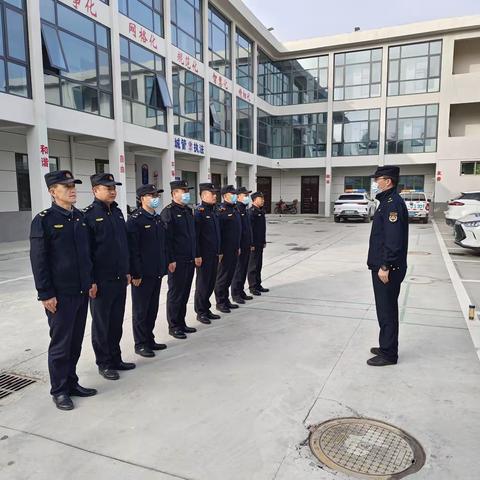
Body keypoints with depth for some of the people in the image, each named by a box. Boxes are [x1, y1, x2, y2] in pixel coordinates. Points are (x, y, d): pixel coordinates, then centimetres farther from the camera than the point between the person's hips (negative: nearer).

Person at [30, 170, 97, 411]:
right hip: (60, 294, -6)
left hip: (82, 292, 6)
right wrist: (46, 294, -13)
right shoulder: (43, 220, -10)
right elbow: (38, 260, -12)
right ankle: (59, 390, 21)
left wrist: (91, 281, 12)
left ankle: (72, 382, 30)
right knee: (60, 343, 6)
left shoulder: (80, 217, 8)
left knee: (76, 342, 15)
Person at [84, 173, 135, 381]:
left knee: (117, 321, 15)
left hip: (120, 278, 7)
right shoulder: (89, 215, -11)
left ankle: (115, 359, 30)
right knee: (101, 323, 8)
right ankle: (104, 363, 22)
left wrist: (127, 271, 14)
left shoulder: (117, 212, 10)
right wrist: (90, 280, -14)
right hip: (101, 280, -6)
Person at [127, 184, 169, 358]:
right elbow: (132, 249, -15)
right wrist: (136, 274, -17)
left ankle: (150, 340, 29)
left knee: (153, 309, 16)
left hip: (157, 273, 7)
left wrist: (164, 266, 12)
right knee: (140, 310, 6)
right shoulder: (135, 220, -12)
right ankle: (140, 344, 17)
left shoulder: (158, 219, 12)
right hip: (142, 274, -7)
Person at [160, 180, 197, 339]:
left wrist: (195, 255, 16)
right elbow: (166, 238, -16)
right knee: (175, 294, 3)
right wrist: (171, 260, -19)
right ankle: (173, 326, 16)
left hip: (190, 260, 8)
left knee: (185, 293, 15)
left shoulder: (188, 210, 14)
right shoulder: (168, 212, -11)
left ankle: (181, 323, 27)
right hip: (177, 262, -8)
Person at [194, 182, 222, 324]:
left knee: (211, 282, 14)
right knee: (202, 283, 2)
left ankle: (206, 309, 27)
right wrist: (197, 255, -19)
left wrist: (219, 252, 18)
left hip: (214, 255, 8)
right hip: (204, 255, -8)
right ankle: (200, 312, 14)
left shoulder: (213, 211, 14)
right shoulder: (199, 212, -13)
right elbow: (195, 235, -17)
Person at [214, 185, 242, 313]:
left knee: (230, 275, 15)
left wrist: (238, 247, 18)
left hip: (234, 250, 8)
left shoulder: (235, 210, 14)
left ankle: (226, 300, 26)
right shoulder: (221, 210, -14)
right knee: (223, 276, 2)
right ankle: (220, 302, 13)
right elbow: (218, 231, -18)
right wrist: (219, 250, -20)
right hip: (225, 250, -8)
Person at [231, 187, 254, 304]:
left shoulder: (245, 210, 15)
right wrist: (237, 246, -21)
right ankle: (235, 294, 9)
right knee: (239, 269, -1)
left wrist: (251, 244, 19)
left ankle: (241, 292, 24)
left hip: (247, 246, 9)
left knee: (244, 269, 14)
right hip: (240, 246, -9)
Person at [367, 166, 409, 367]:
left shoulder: (393, 203, -17)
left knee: (387, 310, -1)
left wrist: (385, 266, -23)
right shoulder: (387, 201, 15)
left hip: (388, 268, -10)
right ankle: (386, 346, 31)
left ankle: (388, 354, 10)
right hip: (382, 265, 10)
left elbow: (393, 239, -24)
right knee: (385, 308, 18)